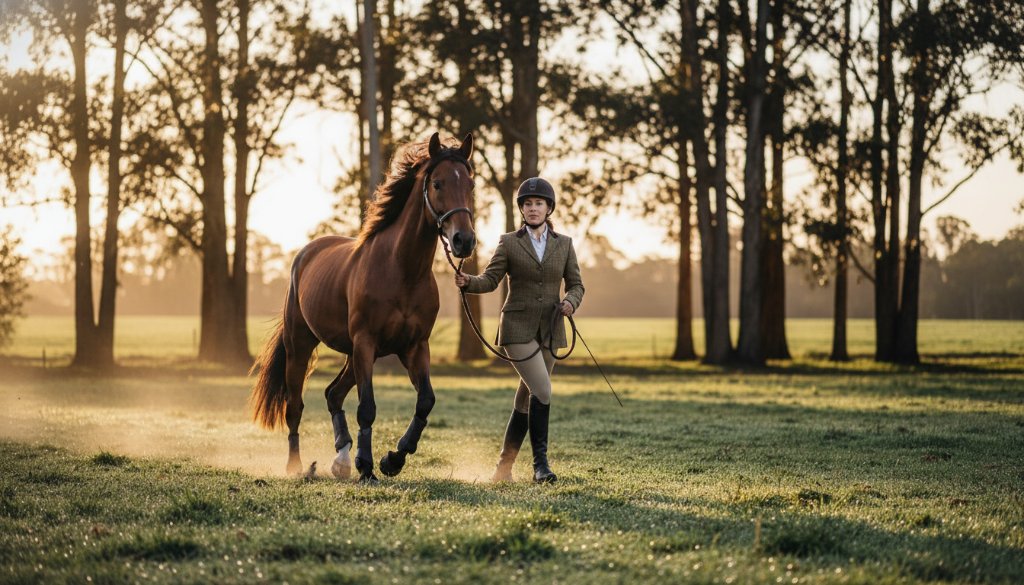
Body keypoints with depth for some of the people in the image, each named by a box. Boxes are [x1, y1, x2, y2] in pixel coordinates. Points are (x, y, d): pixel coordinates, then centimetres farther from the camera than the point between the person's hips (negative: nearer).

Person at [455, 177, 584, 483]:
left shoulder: (564, 244, 7)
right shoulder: (509, 243, 0)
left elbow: (576, 285, 8)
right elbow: (489, 280, -6)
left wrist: (570, 302, -14)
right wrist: (468, 282, -27)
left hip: (549, 331, 4)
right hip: (518, 328, -4)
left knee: (526, 401, 8)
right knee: (542, 391, -19)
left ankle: (504, 466, 19)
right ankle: (540, 463, -11)